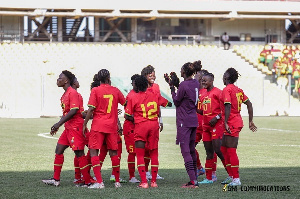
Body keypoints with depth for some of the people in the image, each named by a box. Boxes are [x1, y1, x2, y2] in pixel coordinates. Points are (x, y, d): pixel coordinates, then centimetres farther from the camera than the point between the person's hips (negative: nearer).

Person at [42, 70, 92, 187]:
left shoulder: (73, 93, -14)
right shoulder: (65, 94, 16)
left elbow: (73, 111, -22)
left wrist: (59, 124, -21)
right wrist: (57, 126, 20)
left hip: (75, 127, -10)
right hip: (68, 127, 10)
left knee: (79, 153, -7)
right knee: (59, 150, 10)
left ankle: (88, 181, -3)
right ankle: (56, 179, 15)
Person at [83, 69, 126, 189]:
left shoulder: (95, 91, -4)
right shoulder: (115, 91, 6)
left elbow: (91, 109, -9)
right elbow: (126, 104, 19)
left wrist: (85, 124, -1)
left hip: (98, 125, -3)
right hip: (112, 126, 3)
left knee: (93, 151, -2)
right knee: (113, 152, 12)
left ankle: (99, 182, -14)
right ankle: (117, 181, 18)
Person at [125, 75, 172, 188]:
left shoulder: (133, 99, -4)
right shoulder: (155, 95, 4)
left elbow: (127, 116, -1)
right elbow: (168, 104, 18)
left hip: (140, 126, -3)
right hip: (154, 125, 3)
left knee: (140, 155, 1)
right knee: (154, 154, 11)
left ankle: (144, 182, -7)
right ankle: (154, 181, 13)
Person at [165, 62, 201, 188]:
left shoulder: (183, 85, -16)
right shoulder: (196, 84, 8)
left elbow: (176, 101, -6)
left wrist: (172, 87, 2)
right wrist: (175, 83, 18)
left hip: (184, 121, -8)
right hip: (194, 120, 8)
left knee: (185, 151, -9)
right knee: (191, 150, 16)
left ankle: (193, 181, -16)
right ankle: (194, 178, 19)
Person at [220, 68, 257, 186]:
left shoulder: (227, 90, -12)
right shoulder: (238, 90, 13)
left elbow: (228, 107, -22)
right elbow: (249, 104, 14)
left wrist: (226, 123, -24)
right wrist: (251, 121, 16)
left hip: (231, 124, -9)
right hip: (237, 122, 9)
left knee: (231, 151, -6)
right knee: (224, 149, 16)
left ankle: (236, 179, -6)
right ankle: (231, 176, 21)